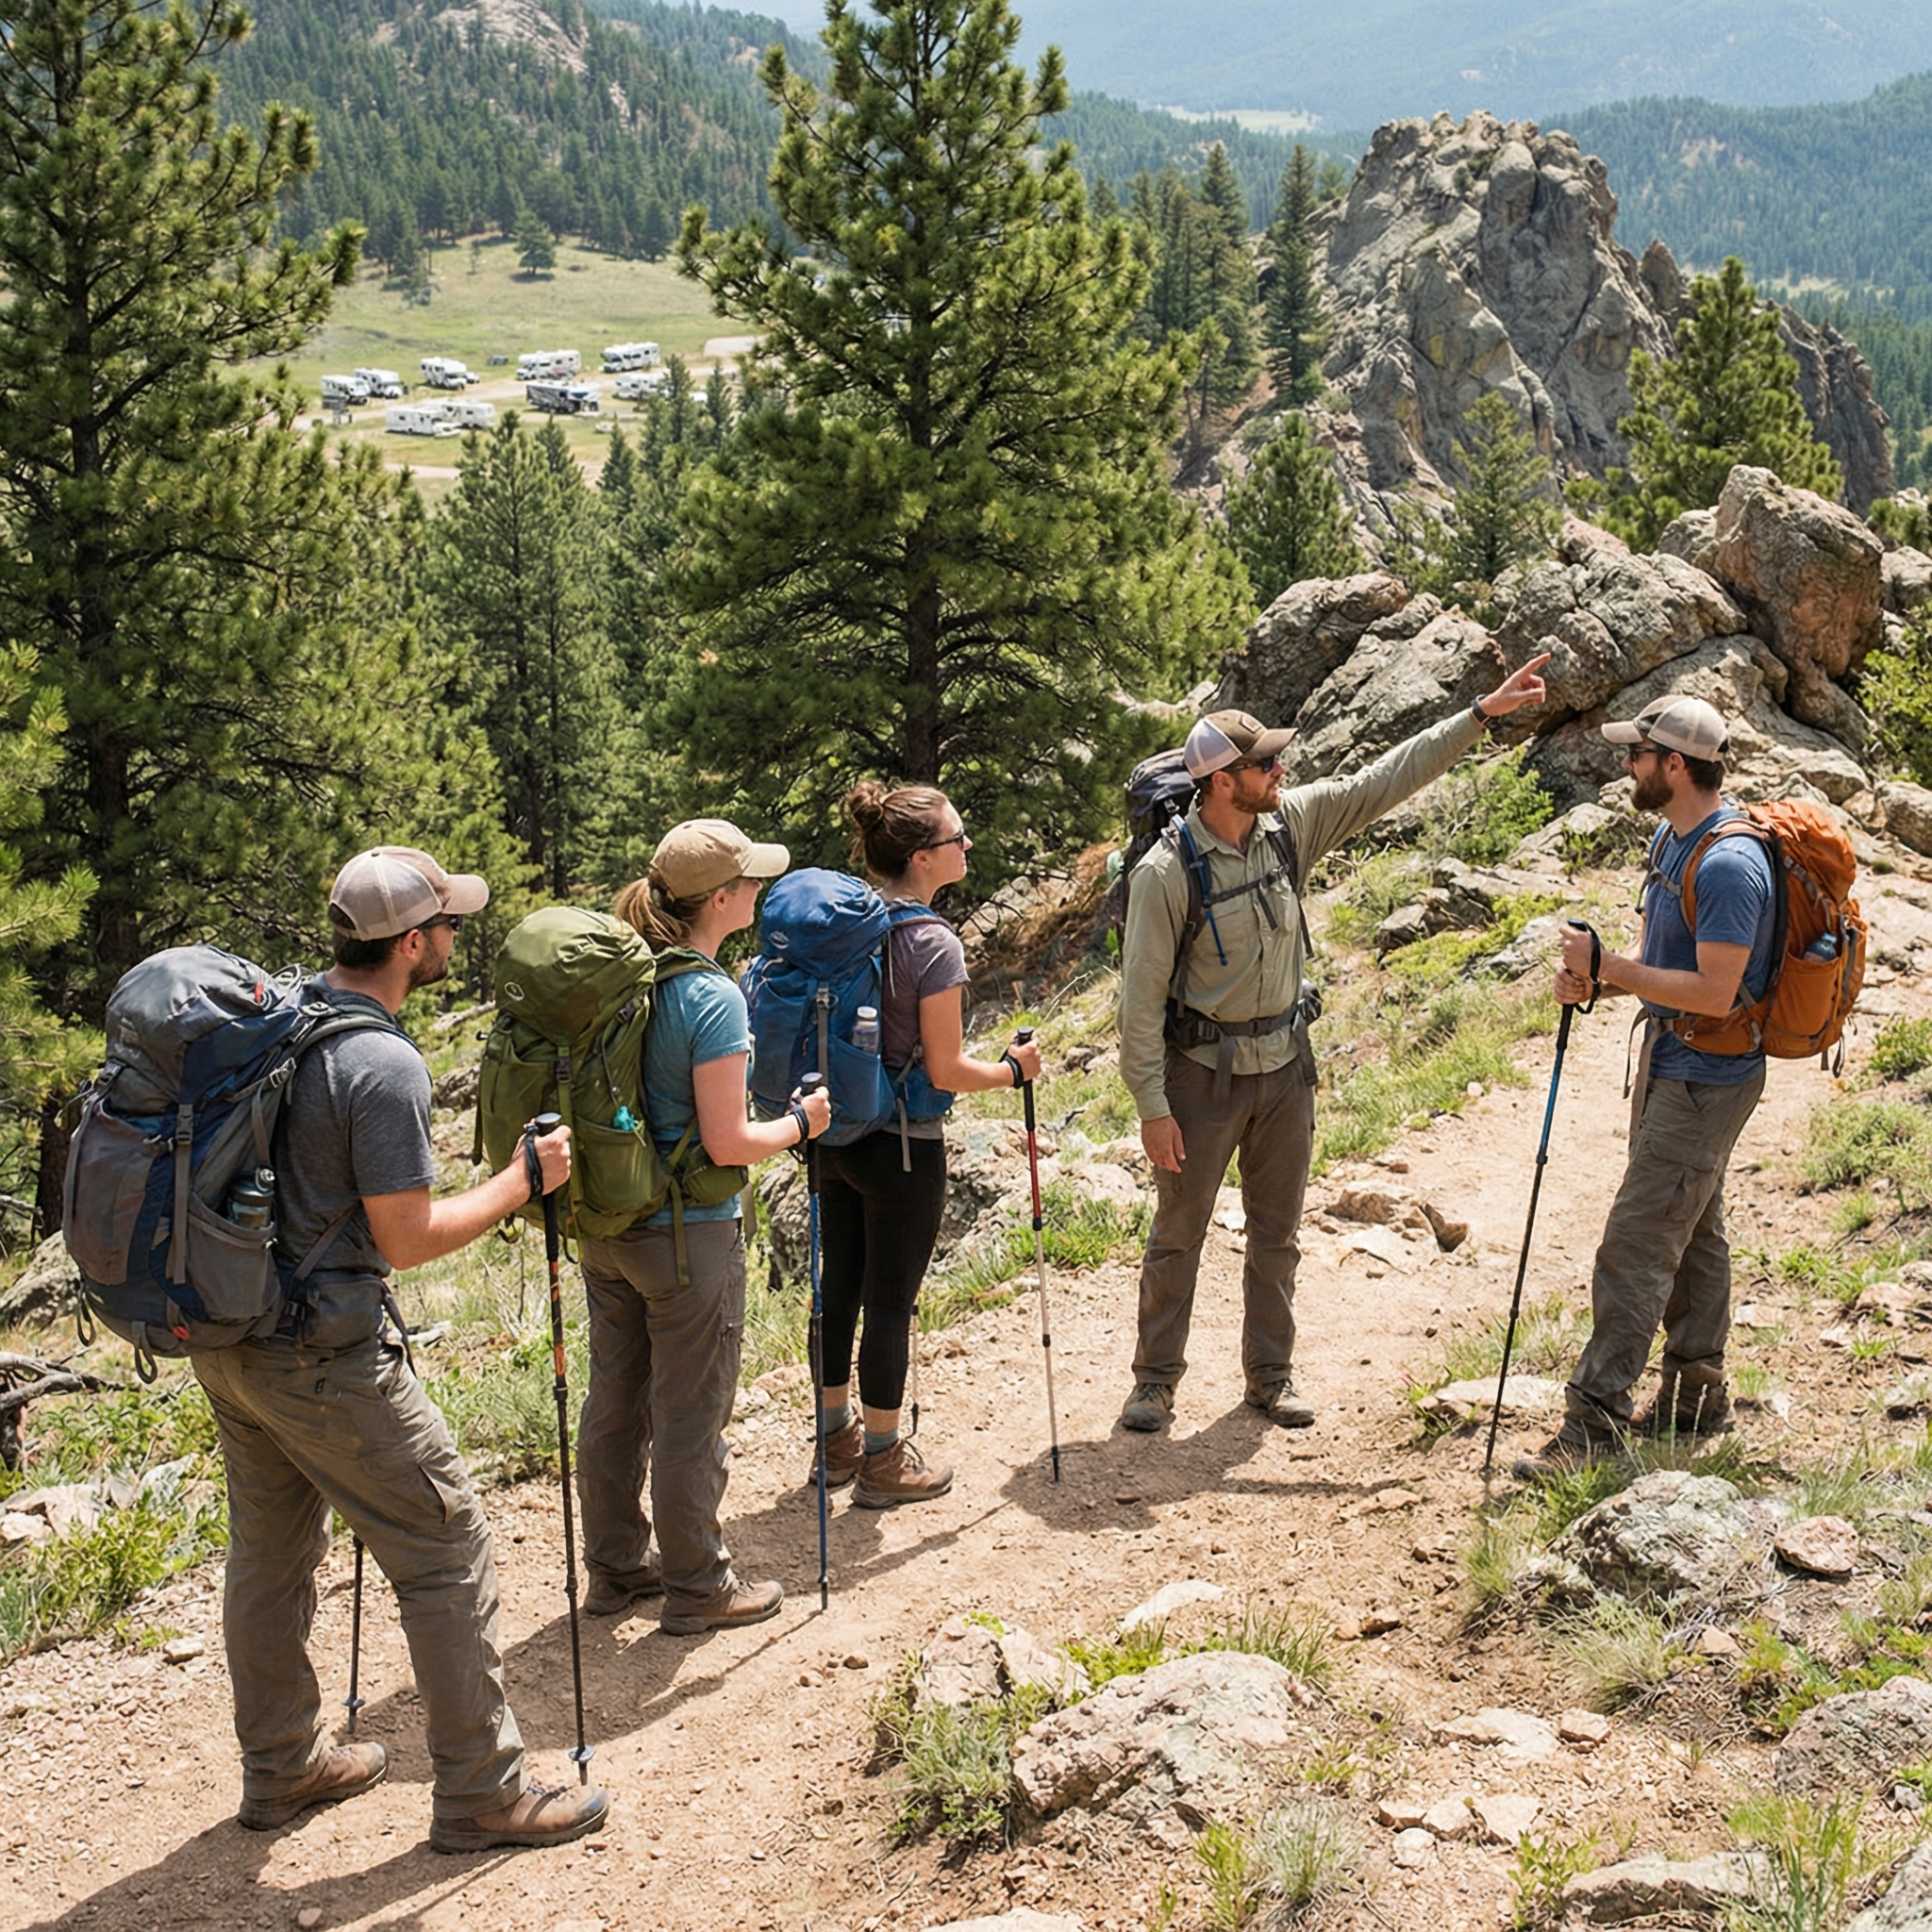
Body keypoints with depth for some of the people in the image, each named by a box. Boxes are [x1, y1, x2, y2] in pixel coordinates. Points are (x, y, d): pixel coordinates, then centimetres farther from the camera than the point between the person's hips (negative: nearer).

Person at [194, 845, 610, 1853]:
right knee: (447, 1552, 2)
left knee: (269, 1547, 20)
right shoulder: (383, 1065, -21)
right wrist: (526, 1179, -8)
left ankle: (280, 1766, 35)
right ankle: (480, 1790, 9)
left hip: (226, 1340, 9)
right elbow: (407, 1239, -18)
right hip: (320, 1358, -9)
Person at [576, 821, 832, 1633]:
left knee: (613, 1401, 18)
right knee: (690, 1415, 6)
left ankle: (614, 1566, 32)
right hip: (687, 1234, -8)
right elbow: (728, 1143, -20)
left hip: (606, 1225, 8)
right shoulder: (711, 996, -21)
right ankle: (696, 1587, 19)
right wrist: (801, 1121, -4)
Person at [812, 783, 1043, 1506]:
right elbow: (946, 1071, -18)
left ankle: (836, 1438, 31)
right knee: (890, 1300, 5)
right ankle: (883, 1460, 17)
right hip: (901, 1148, -7)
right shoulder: (932, 944, -20)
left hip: (836, 1135, 7)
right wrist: (1013, 1068, -2)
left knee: (839, 1286, 17)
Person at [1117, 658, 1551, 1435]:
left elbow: (1388, 778, -1)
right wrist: (1152, 1104, -17)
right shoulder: (1167, 871, -21)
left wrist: (1484, 712, -5)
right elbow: (1141, 993, -17)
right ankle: (1155, 1378, 21)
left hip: (1285, 1065, 5)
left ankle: (1270, 1374, 28)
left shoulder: (1290, 823, -5)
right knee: (1178, 1234, 7)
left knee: (1277, 1232, 15)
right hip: (1203, 1076, -5)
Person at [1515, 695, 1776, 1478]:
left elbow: (1715, 990, -28)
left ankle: (1596, 1417, -5)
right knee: (1692, 1232, 18)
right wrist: (1593, 974, -5)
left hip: (1706, 1078, -10)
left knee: (1636, 1244, -9)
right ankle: (1697, 1395, 31)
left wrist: (1608, 966, -23)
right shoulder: (1670, 839, 7)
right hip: (1670, 1061, 10)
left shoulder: (1729, 864, -25)